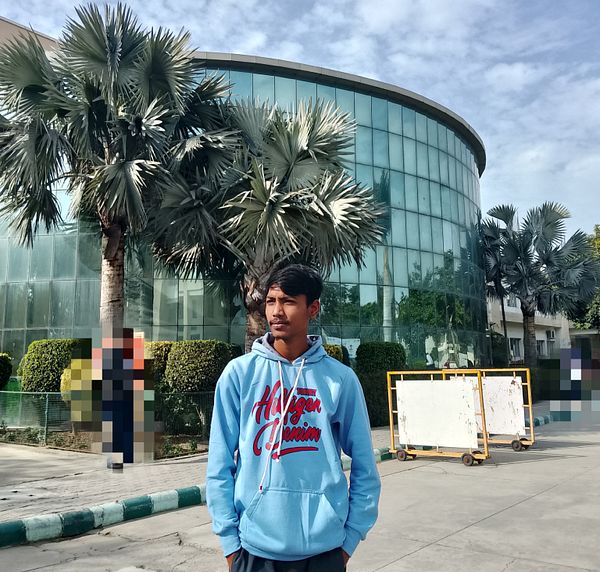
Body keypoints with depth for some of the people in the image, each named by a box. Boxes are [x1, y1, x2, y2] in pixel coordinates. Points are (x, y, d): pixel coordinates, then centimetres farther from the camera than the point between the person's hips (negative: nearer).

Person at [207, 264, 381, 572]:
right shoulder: (239, 373, -3)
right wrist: (230, 539, -3)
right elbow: (220, 464, -1)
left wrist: (351, 537, 1)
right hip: (255, 547, 0)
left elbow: (365, 468, 3)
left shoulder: (341, 378, -2)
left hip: (324, 547, 0)